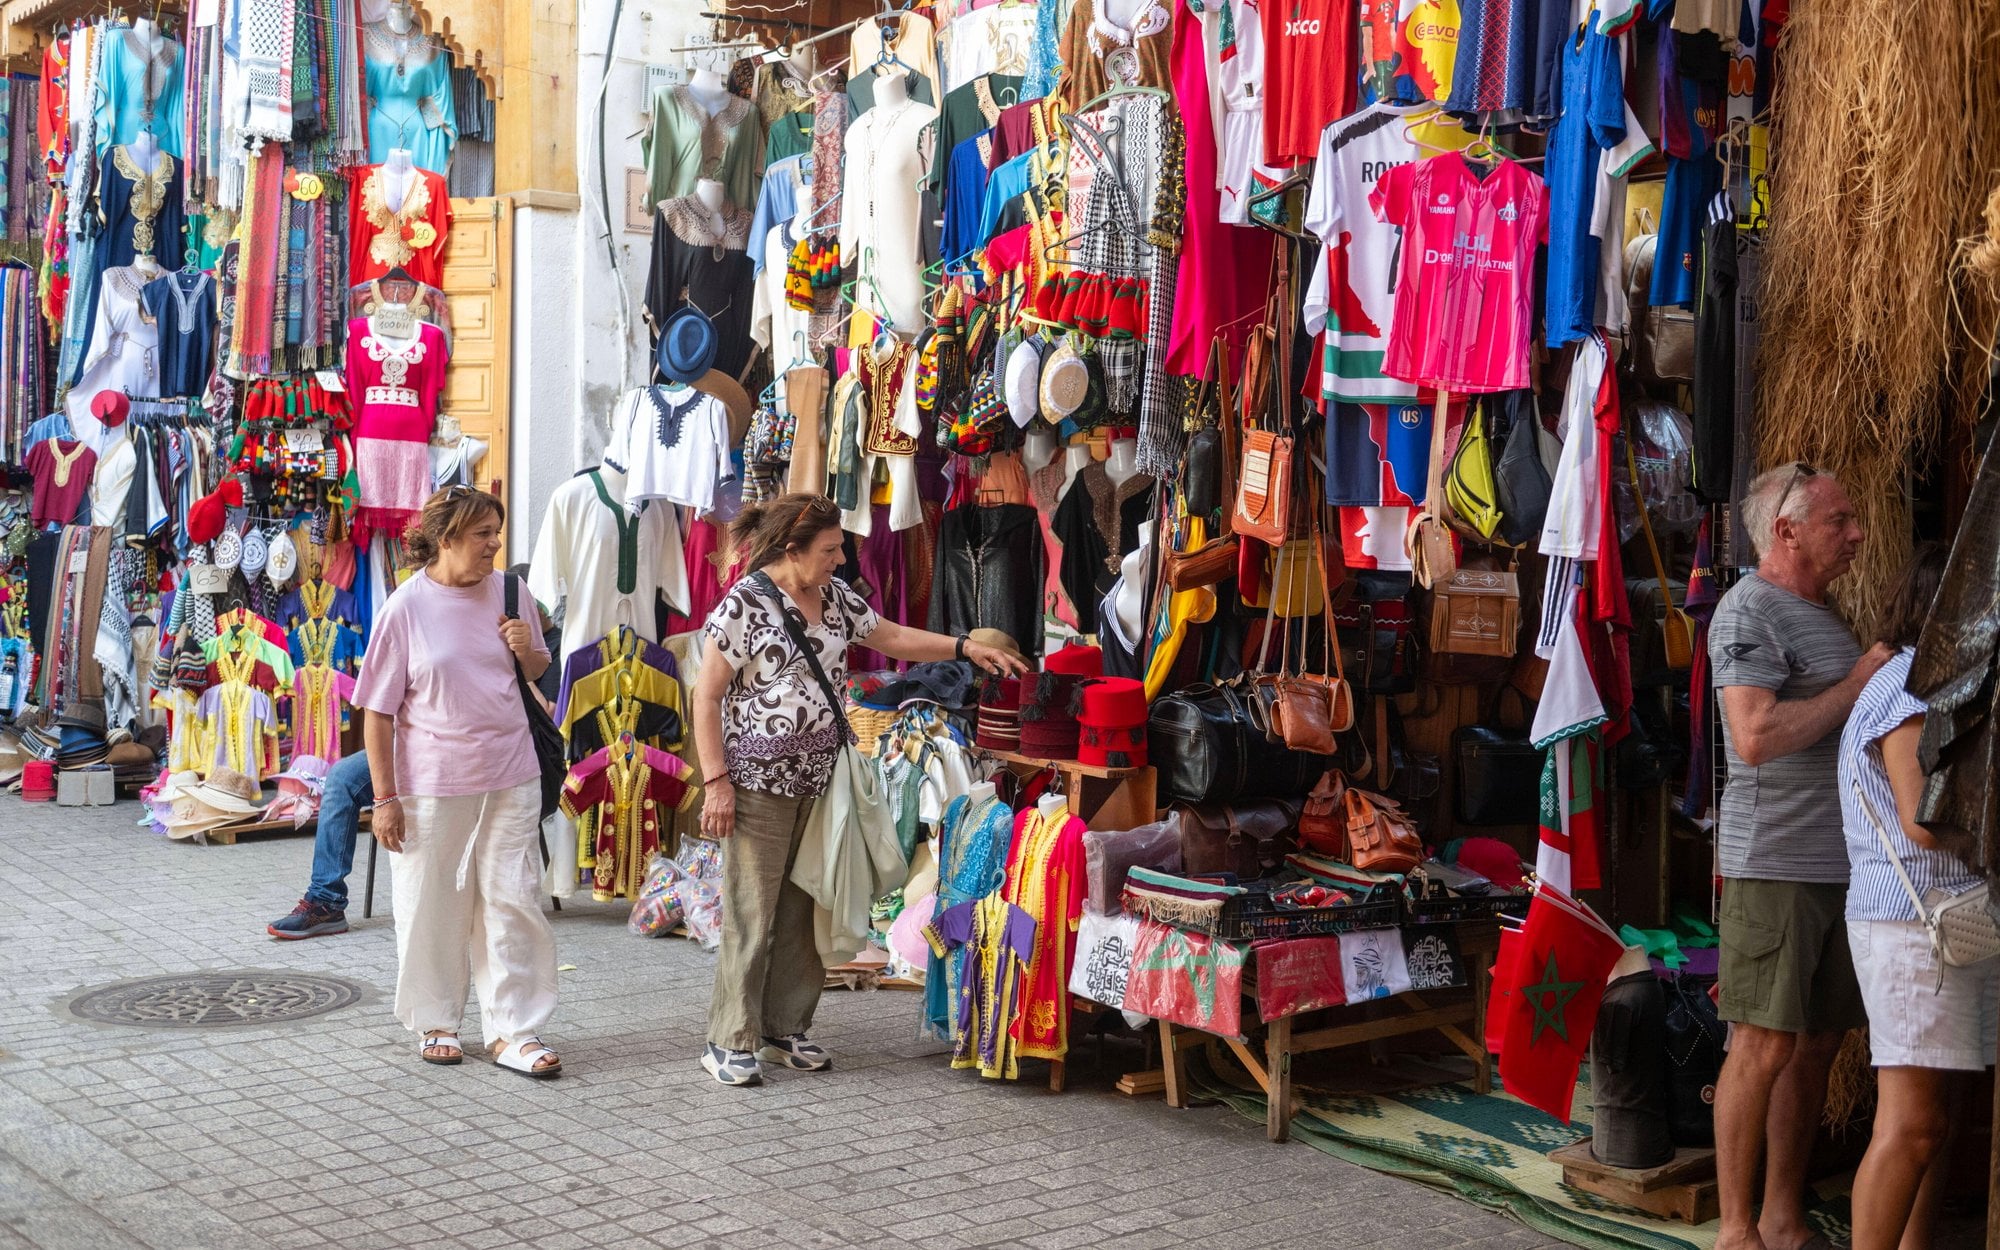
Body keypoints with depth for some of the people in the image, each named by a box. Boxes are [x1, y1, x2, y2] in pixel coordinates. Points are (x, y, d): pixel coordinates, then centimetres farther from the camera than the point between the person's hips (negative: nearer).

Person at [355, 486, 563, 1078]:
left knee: (513, 901, 2)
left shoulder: (508, 592, 2)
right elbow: (378, 712, -6)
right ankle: (437, 1021, 26)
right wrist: (385, 797, -8)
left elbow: (539, 671, 16)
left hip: (510, 778, 3)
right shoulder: (405, 608, -9)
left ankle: (514, 1032, 9)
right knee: (433, 906, 7)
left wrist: (526, 651, -8)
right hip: (432, 784, -3)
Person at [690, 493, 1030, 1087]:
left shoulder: (835, 596, 10)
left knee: (803, 909, 10)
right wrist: (716, 780, -14)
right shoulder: (744, 605, -11)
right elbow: (707, 695, -10)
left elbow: (890, 637, 22)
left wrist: (966, 647, 12)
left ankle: (785, 1028, 21)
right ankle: (729, 1041, 5)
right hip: (761, 782, -7)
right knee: (751, 913, -4)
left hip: (820, 780, 7)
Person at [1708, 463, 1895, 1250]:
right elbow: (1757, 737, -22)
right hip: (1776, 862, -9)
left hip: (1840, 861, 9)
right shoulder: (1750, 610, -9)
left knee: (1818, 1041, 9)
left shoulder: (1819, 615, 20)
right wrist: (1858, 685, -12)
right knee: (1765, 1044, -6)